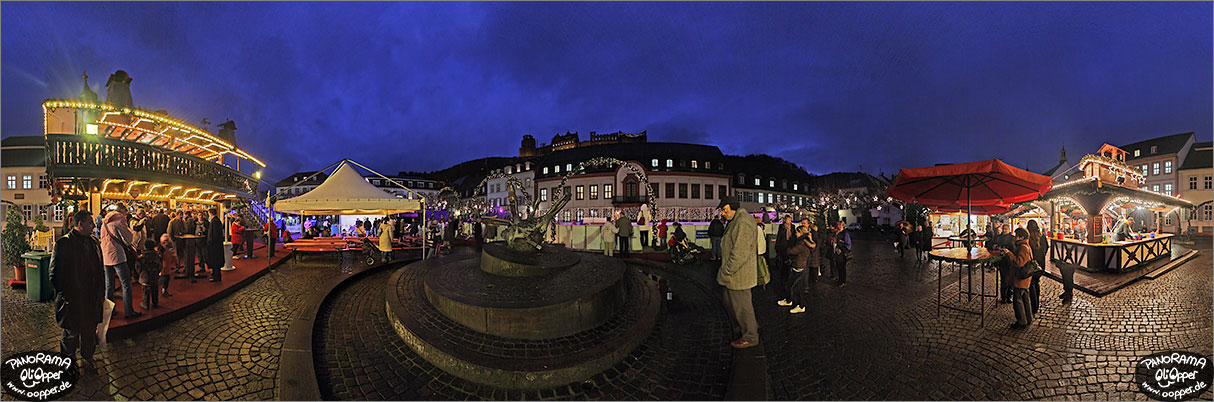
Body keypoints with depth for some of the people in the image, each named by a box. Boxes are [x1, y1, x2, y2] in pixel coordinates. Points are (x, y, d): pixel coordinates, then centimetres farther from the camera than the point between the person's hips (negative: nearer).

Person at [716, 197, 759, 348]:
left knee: (741, 304, 2)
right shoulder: (736, 221, 12)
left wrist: (726, 271, -20)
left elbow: (740, 253, -27)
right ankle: (750, 325, 35)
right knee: (729, 300, 20)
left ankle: (750, 337, 17)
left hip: (739, 273, -11)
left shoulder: (743, 223, -23)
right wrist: (726, 270, 21)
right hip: (735, 271, 11)